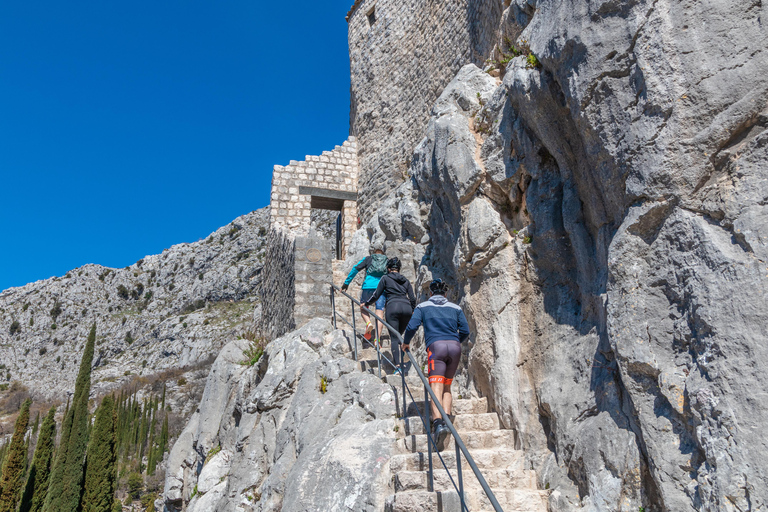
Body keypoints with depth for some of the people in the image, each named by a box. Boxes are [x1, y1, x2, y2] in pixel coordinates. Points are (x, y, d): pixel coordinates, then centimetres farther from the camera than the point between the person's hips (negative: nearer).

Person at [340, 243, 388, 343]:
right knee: (379, 314, -1)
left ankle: (368, 323, -14)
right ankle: (377, 340, -11)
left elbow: (355, 269, 5)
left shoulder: (368, 259, 14)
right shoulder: (387, 262, 19)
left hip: (368, 287, -1)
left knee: (363, 309, 17)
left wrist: (346, 283, 7)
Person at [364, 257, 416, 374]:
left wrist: (367, 304, 27)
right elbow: (412, 298, 18)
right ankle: (401, 362, 9)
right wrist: (412, 310, 34)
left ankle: (398, 366, -16)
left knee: (394, 338, -5)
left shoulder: (385, 278, 12)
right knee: (399, 335, 18)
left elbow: (376, 295, 12)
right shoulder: (405, 280, 22)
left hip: (393, 307, -4)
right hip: (406, 308, 4)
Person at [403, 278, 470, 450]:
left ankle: (438, 422, -34)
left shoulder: (423, 307, 14)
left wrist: (406, 343, 18)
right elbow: (465, 331, 14)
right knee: (446, 387, 14)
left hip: (436, 346, -3)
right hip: (454, 347, 3)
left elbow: (412, 327, 1)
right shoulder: (455, 308, 20)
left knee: (436, 388, -13)